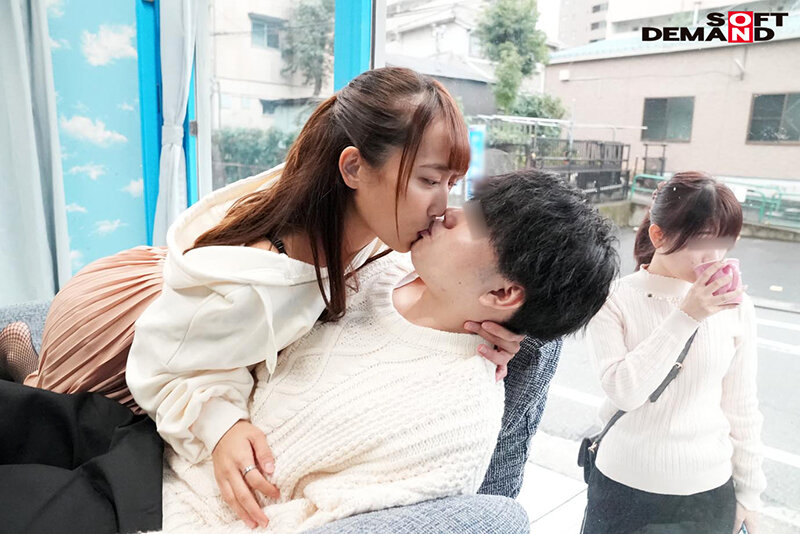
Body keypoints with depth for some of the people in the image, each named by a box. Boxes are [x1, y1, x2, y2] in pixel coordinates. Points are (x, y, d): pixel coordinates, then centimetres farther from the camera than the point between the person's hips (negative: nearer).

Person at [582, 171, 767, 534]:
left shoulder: (736, 307, -6)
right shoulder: (614, 299, -13)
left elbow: (742, 409, 2)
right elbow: (622, 390, -22)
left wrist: (748, 495, 8)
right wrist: (686, 317, -24)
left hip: (710, 494, 2)